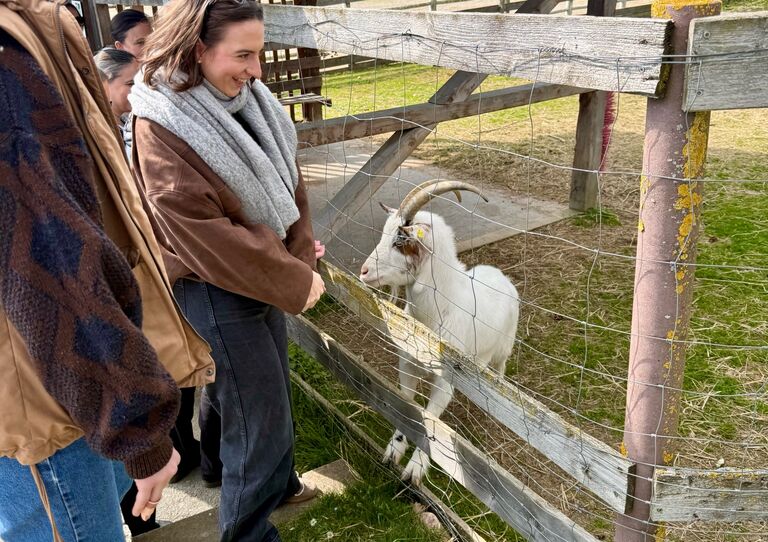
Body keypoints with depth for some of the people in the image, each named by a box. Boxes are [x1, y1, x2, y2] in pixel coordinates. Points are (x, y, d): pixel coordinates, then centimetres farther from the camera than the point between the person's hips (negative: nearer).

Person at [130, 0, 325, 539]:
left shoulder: (246, 98, 1)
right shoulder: (162, 125, -21)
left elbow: (287, 183, 6)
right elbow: (202, 234, -25)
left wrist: (302, 257, -7)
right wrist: (294, 282, -19)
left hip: (263, 276, 8)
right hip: (214, 293, -7)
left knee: (273, 391, 23)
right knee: (260, 417, 2)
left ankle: (277, 482, 49)